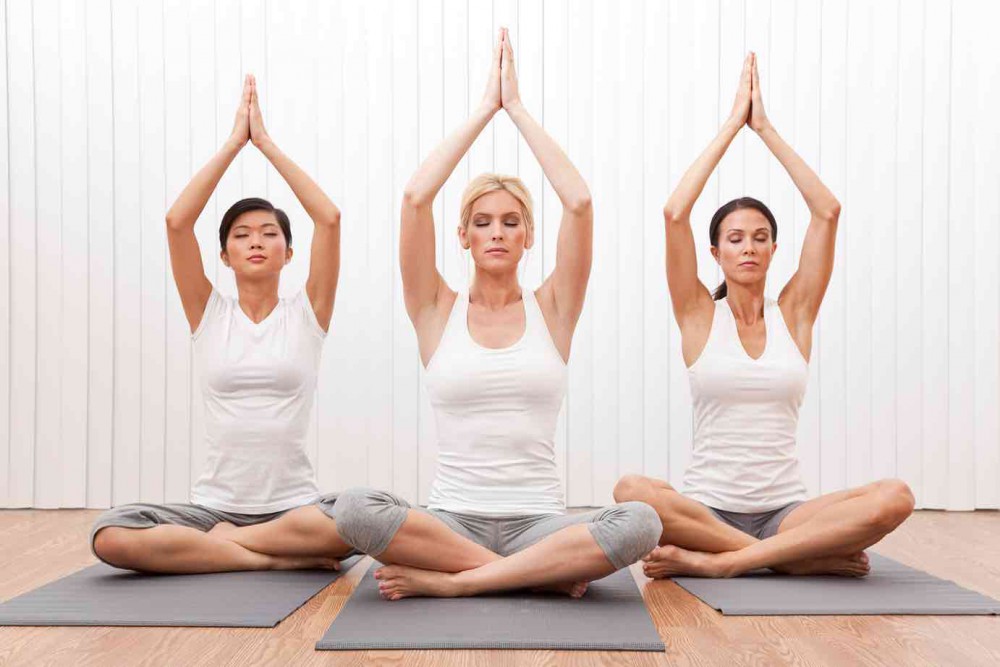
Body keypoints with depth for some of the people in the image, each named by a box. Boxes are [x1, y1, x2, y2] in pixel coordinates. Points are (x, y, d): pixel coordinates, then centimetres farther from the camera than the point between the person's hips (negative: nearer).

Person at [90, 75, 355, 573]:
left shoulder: (307, 313, 4)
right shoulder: (208, 313, 7)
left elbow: (329, 218, -8)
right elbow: (177, 221, -6)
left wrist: (266, 142, -3)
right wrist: (234, 142, -3)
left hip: (295, 506, 0)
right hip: (214, 505, 1)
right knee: (110, 536, -27)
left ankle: (223, 541, -13)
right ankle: (282, 558, -18)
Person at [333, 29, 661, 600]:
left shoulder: (551, 309, 7)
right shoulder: (438, 311, 6)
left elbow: (579, 202, -6)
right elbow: (415, 198, -6)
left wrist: (518, 109, 0)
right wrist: (486, 108, -1)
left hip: (540, 520, 1)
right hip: (453, 517, 0)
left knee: (640, 523, -31)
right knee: (355, 509, -32)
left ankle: (446, 580, -20)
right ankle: (547, 572, -21)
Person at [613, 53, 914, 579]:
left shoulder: (793, 313, 9)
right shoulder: (698, 315, 4)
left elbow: (827, 212, 1)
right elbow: (675, 213, -8)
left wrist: (765, 129, 1)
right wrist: (732, 124, -3)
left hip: (785, 511, 2)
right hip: (707, 507, -2)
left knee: (894, 498, -27)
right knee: (632, 492, -34)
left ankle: (717, 561, -23)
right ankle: (803, 557, -23)